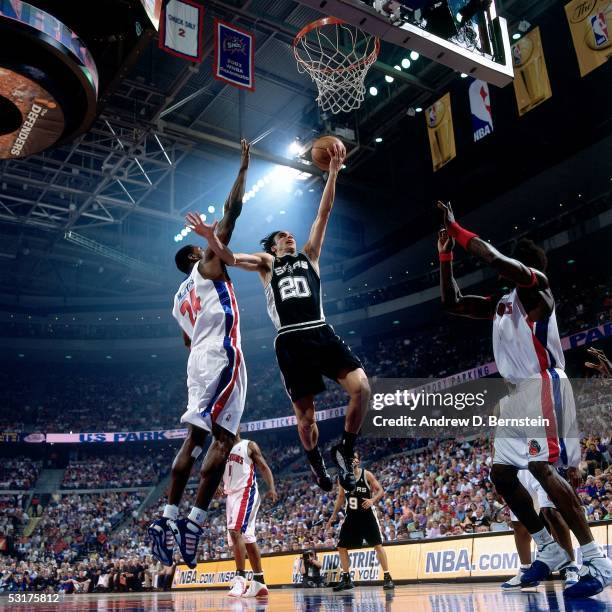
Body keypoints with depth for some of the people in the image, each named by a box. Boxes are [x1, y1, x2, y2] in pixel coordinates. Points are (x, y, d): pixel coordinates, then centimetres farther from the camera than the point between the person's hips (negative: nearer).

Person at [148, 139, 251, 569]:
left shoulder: (181, 296, 26)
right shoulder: (209, 264, 6)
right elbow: (232, 210, 2)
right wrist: (244, 168, 9)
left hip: (199, 360, 9)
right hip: (222, 356, -8)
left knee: (195, 438, 7)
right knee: (223, 438, -12)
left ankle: (168, 518, 2)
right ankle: (194, 522, -18)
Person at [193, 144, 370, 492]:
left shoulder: (309, 255, 21)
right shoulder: (266, 264, 18)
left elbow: (324, 214, 14)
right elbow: (231, 259, 2)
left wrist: (333, 173, 8)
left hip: (322, 333, 1)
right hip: (291, 341, -1)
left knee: (361, 386, -19)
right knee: (305, 415, 3)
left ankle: (345, 451, 2)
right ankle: (316, 463, 32)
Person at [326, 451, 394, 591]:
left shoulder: (367, 475, -8)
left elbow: (380, 491, -7)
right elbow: (341, 497, 15)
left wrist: (373, 500, -27)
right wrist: (333, 515, 11)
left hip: (367, 515, -4)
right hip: (351, 516, 4)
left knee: (378, 545, -6)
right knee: (341, 547, 4)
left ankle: (387, 578, 0)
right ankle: (346, 579, 16)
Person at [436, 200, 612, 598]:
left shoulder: (537, 284, -2)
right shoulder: (501, 305, 23)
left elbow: (498, 260, -24)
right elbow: (452, 303, 25)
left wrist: (456, 228, -15)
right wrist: (445, 254, 19)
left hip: (542, 386, -10)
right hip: (518, 393, 10)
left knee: (542, 469, -19)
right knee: (502, 473, 9)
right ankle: (551, 551, 19)